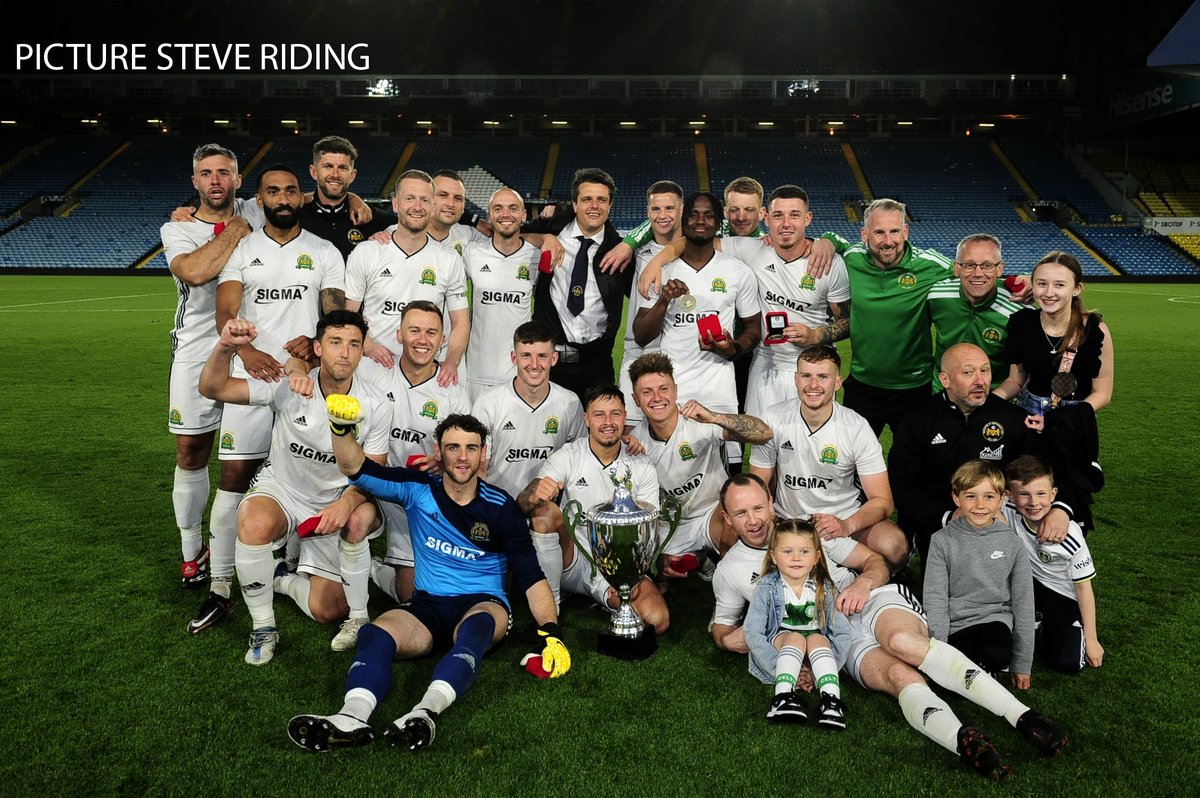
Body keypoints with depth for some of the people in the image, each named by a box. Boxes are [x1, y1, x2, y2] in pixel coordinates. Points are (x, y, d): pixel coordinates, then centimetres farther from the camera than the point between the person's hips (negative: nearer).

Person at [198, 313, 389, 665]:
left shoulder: (373, 406, -15)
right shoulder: (288, 385, -19)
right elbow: (212, 388, -20)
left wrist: (347, 503, -29)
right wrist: (225, 347, -40)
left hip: (333, 504, 1)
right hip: (280, 489, -1)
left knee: (328, 611, -4)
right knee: (255, 525, -39)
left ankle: (284, 579, 31)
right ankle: (263, 627, -16)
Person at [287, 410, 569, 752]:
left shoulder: (501, 507, 0)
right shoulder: (419, 490, 5)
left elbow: (531, 576, -2)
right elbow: (356, 469, -3)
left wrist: (550, 633, -16)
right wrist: (341, 428, -23)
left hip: (484, 605, -2)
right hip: (427, 606, 2)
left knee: (475, 625, -38)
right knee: (374, 634, -29)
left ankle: (427, 711, -59)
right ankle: (352, 716, -54)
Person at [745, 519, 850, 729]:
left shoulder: (823, 588, -7)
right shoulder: (767, 587, -13)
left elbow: (843, 631, -9)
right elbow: (752, 633, -16)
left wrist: (826, 670, -23)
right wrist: (780, 668, -25)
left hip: (816, 648, 2)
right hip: (779, 643, -1)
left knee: (818, 639, -30)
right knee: (796, 639, -32)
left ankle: (831, 699, -43)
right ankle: (784, 696, -43)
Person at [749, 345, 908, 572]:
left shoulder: (857, 428, -11)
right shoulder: (773, 420, -8)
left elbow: (882, 501, -10)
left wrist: (847, 525, -32)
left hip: (846, 521, 0)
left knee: (895, 546, -30)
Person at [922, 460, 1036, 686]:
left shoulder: (1011, 543, 3)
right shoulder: (943, 542, 0)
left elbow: (1023, 602, 6)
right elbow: (934, 599, -2)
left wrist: (1022, 664, 5)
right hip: (955, 624, 0)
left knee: (997, 655, -33)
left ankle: (988, 668, 1)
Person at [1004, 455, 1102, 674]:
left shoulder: (1070, 535, -26)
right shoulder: (1008, 512, -24)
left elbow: (1083, 587, -15)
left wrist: (1091, 640, -10)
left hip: (1065, 597, -3)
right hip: (1030, 583, 3)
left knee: (1068, 663, -16)